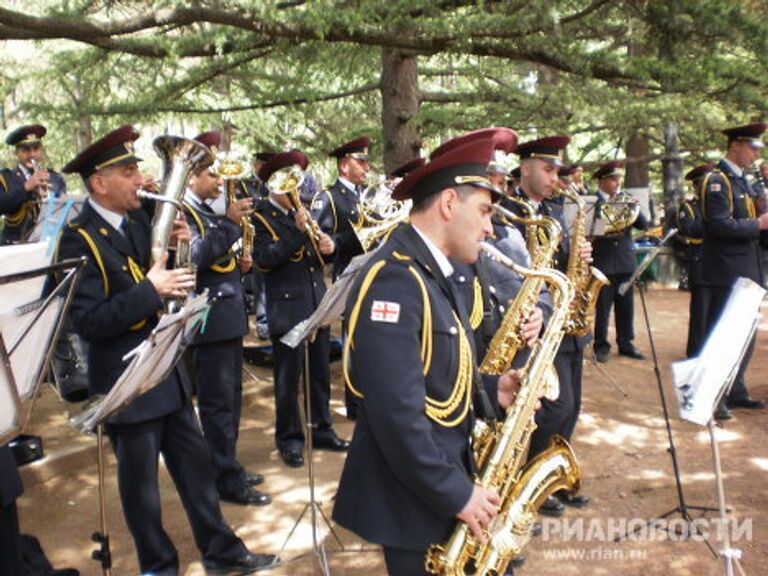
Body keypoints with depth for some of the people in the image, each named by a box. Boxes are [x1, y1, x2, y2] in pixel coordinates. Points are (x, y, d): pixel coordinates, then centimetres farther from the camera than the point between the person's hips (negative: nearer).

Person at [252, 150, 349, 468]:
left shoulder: (302, 212, 14)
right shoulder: (260, 217, -6)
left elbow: (319, 247, 17)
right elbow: (264, 259, -19)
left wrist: (327, 245, -6)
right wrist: (297, 231, -22)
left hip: (317, 304, 6)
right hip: (287, 308, -6)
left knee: (320, 372, 14)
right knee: (288, 377, 4)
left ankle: (322, 429, 28)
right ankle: (288, 438, 18)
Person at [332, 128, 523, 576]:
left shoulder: (432, 272, 8)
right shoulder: (395, 279, -24)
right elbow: (398, 414, -29)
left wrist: (490, 390, 0)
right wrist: (457, 494, -21)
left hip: (443, 481, 9)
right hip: (414, 495, -9)